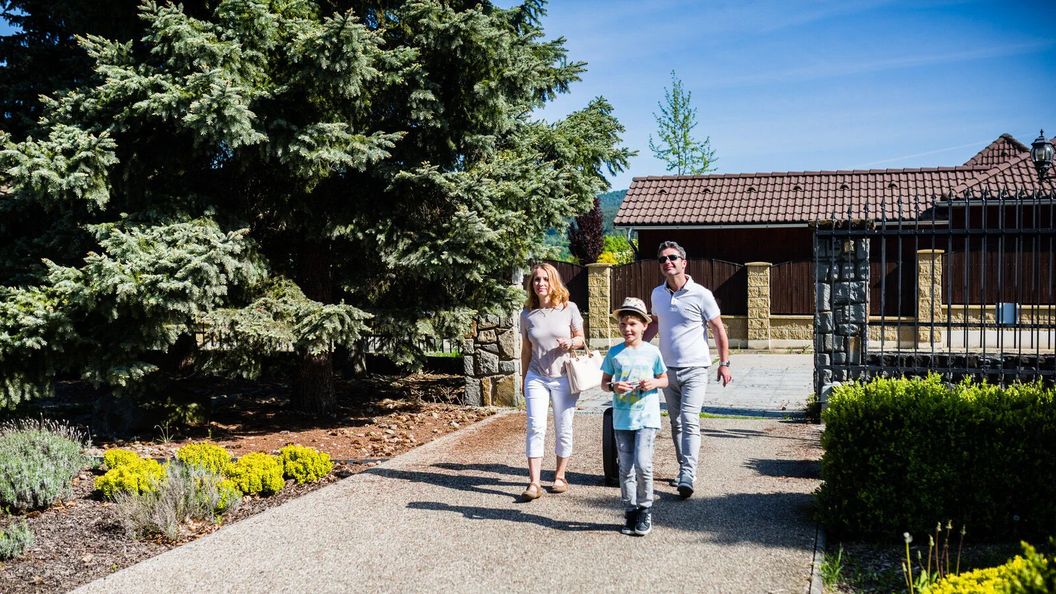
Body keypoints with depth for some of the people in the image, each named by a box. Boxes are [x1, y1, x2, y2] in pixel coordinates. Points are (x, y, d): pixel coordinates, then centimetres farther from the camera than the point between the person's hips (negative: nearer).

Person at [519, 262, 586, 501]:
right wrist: (524, 378, 13)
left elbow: (581, 338, 6)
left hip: (564, 377, -1)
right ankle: (534, 483, -7)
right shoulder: (527, 314, 2)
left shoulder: (569, 308, -3)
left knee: (563, 429, 7)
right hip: (537, 378, 1)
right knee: (535, 427, -8)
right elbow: (526, 349, 10)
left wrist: (572, 343, -17)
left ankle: (560, 476, 22)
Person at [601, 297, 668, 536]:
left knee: (642, 464, -13)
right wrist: (613, 387, -13)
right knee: (625, 468, 7)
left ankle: (645, 510, 6)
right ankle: (630, 512, 19)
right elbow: (604, 382, 9)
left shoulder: (652, 351, 2)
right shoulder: (614, 353, 4)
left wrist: (654, 383, -11)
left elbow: (664, 379, 11)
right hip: (622, 419, 2)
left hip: (647, 417, -2)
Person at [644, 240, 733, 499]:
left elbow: (718, 329, -3)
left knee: (689, 421, -15)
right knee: (676, 424, 12)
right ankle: (684, 470, 25)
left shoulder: (701, 295, -9)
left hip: (695, 370, -5)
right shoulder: (657, 294, 5)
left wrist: (724, 363, -5)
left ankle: (688, 477, -18)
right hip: (667, 369, 5)